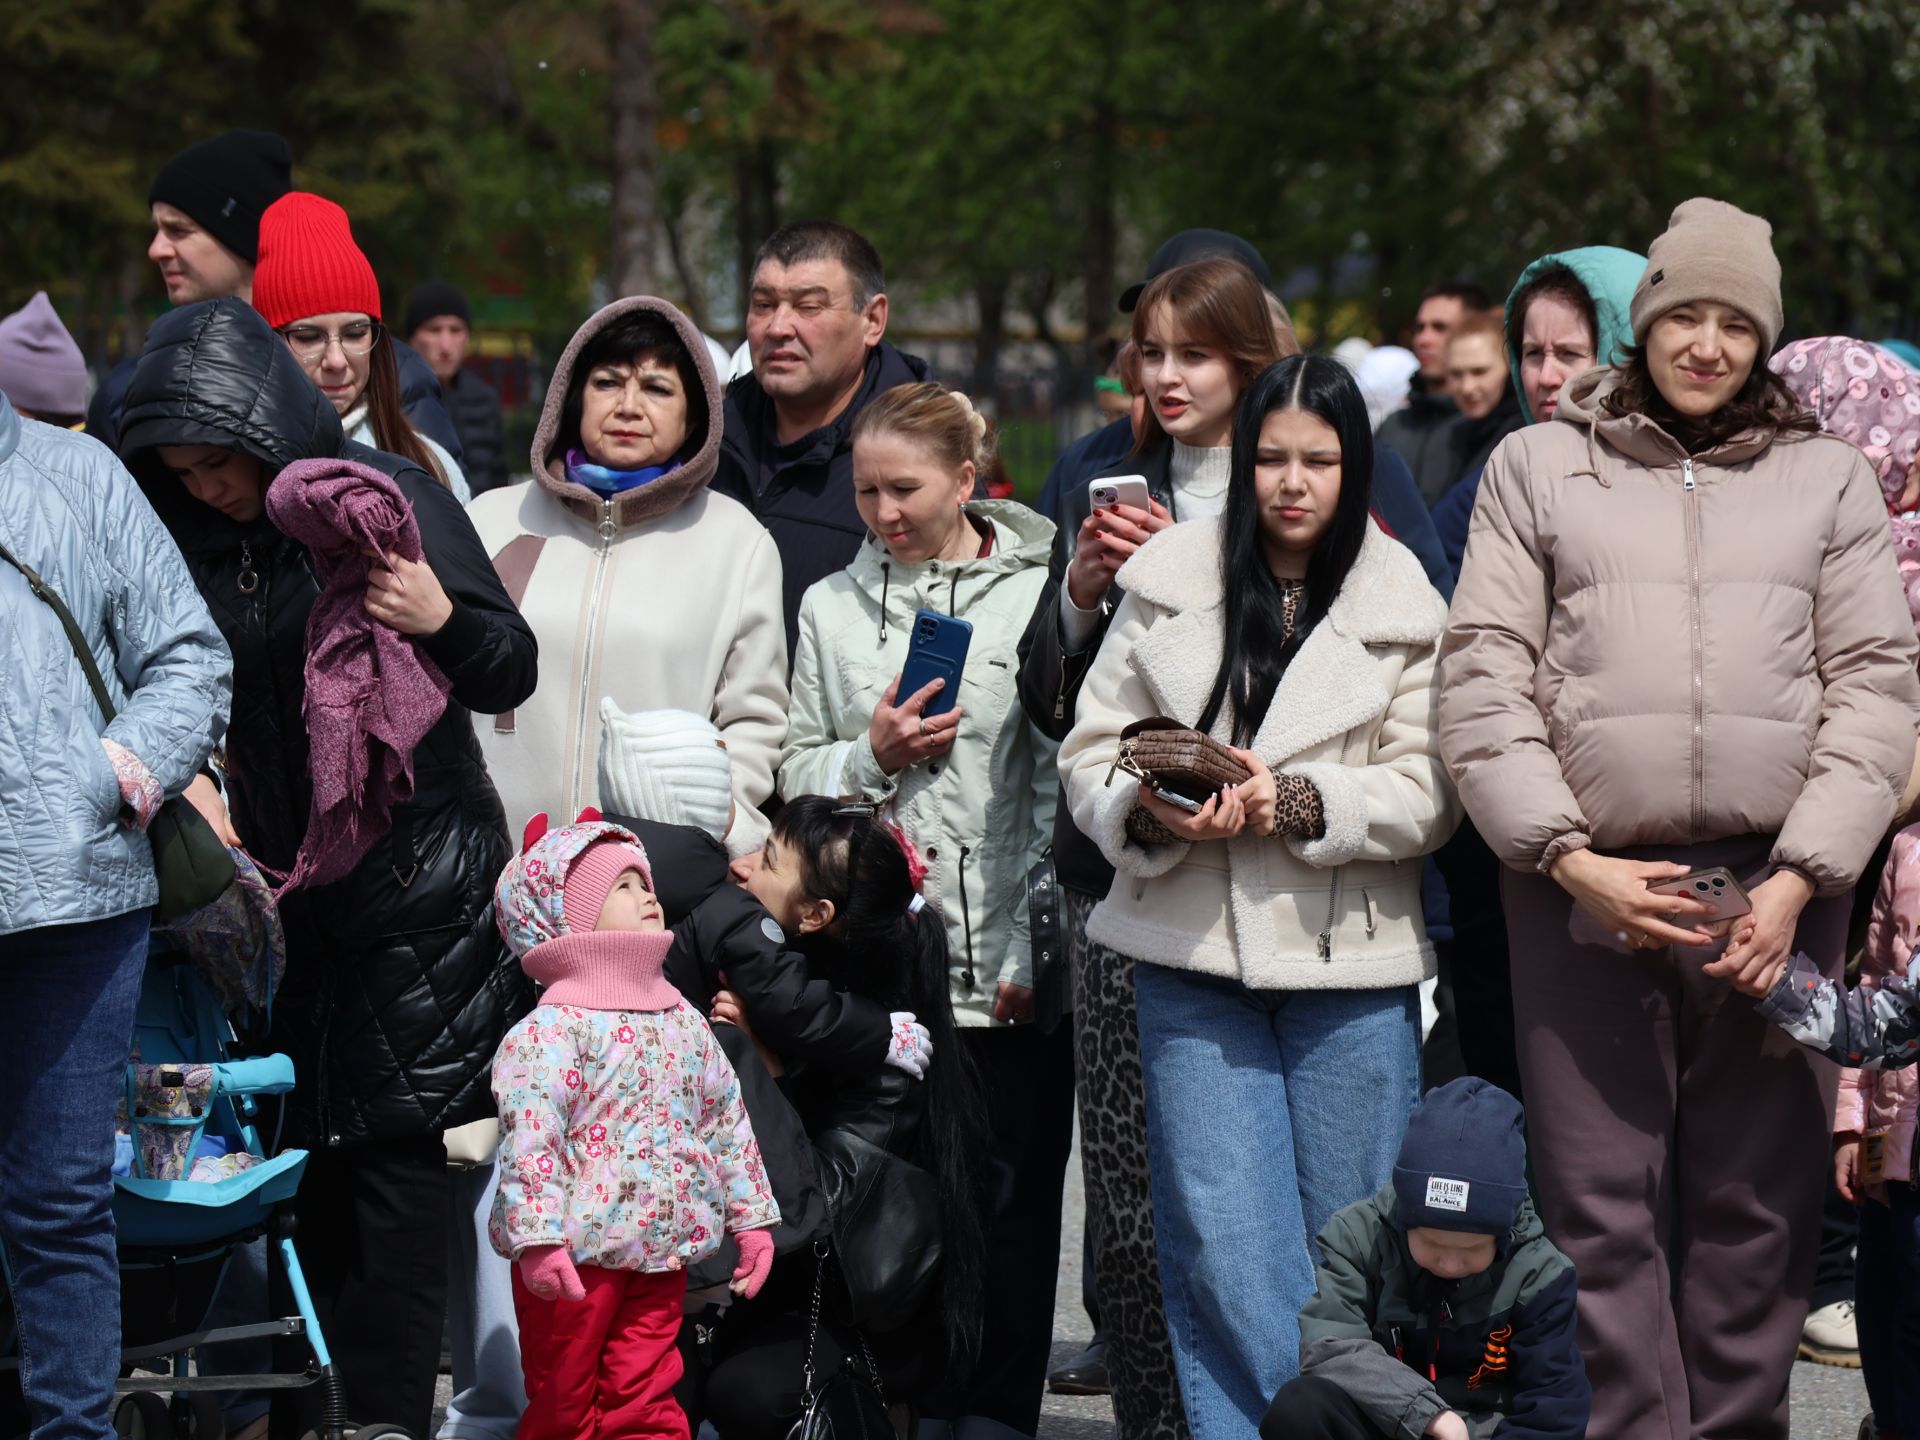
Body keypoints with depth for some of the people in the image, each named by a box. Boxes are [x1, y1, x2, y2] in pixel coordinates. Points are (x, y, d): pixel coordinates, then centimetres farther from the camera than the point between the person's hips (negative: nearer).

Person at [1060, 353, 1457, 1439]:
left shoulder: (1403, 604, 2)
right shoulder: (1171, 582, 6)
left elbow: (1427, 794, -3)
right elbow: (1093, 752, 7)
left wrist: (1299, 800, -18)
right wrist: (1152, 810, -14)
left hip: (1352, 963, 0)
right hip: (1193, 954, 1)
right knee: (1224, 1248, -4)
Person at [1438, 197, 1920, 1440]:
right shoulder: (1538, 467, 12)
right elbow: (1482, 683, 5)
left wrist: (1798, 882, -6)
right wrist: (1575, 860, -8)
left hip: (1776, 883, 1)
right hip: (1584, 885, -1)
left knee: (1757, 1200, 1)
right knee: (1603, 1200, -4)